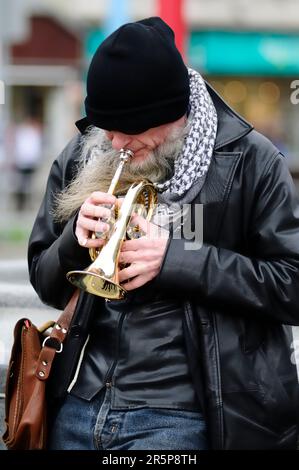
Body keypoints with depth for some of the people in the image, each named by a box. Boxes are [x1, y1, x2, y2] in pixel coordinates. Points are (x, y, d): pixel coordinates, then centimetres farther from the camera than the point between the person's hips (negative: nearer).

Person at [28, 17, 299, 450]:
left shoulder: (248, 160, -7)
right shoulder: (80, 158, 7)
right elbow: (46, 285, 14)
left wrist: (174, 259, -17)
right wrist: (76, 241, -8)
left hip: (178, 414, -4)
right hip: (79, 405, 5)